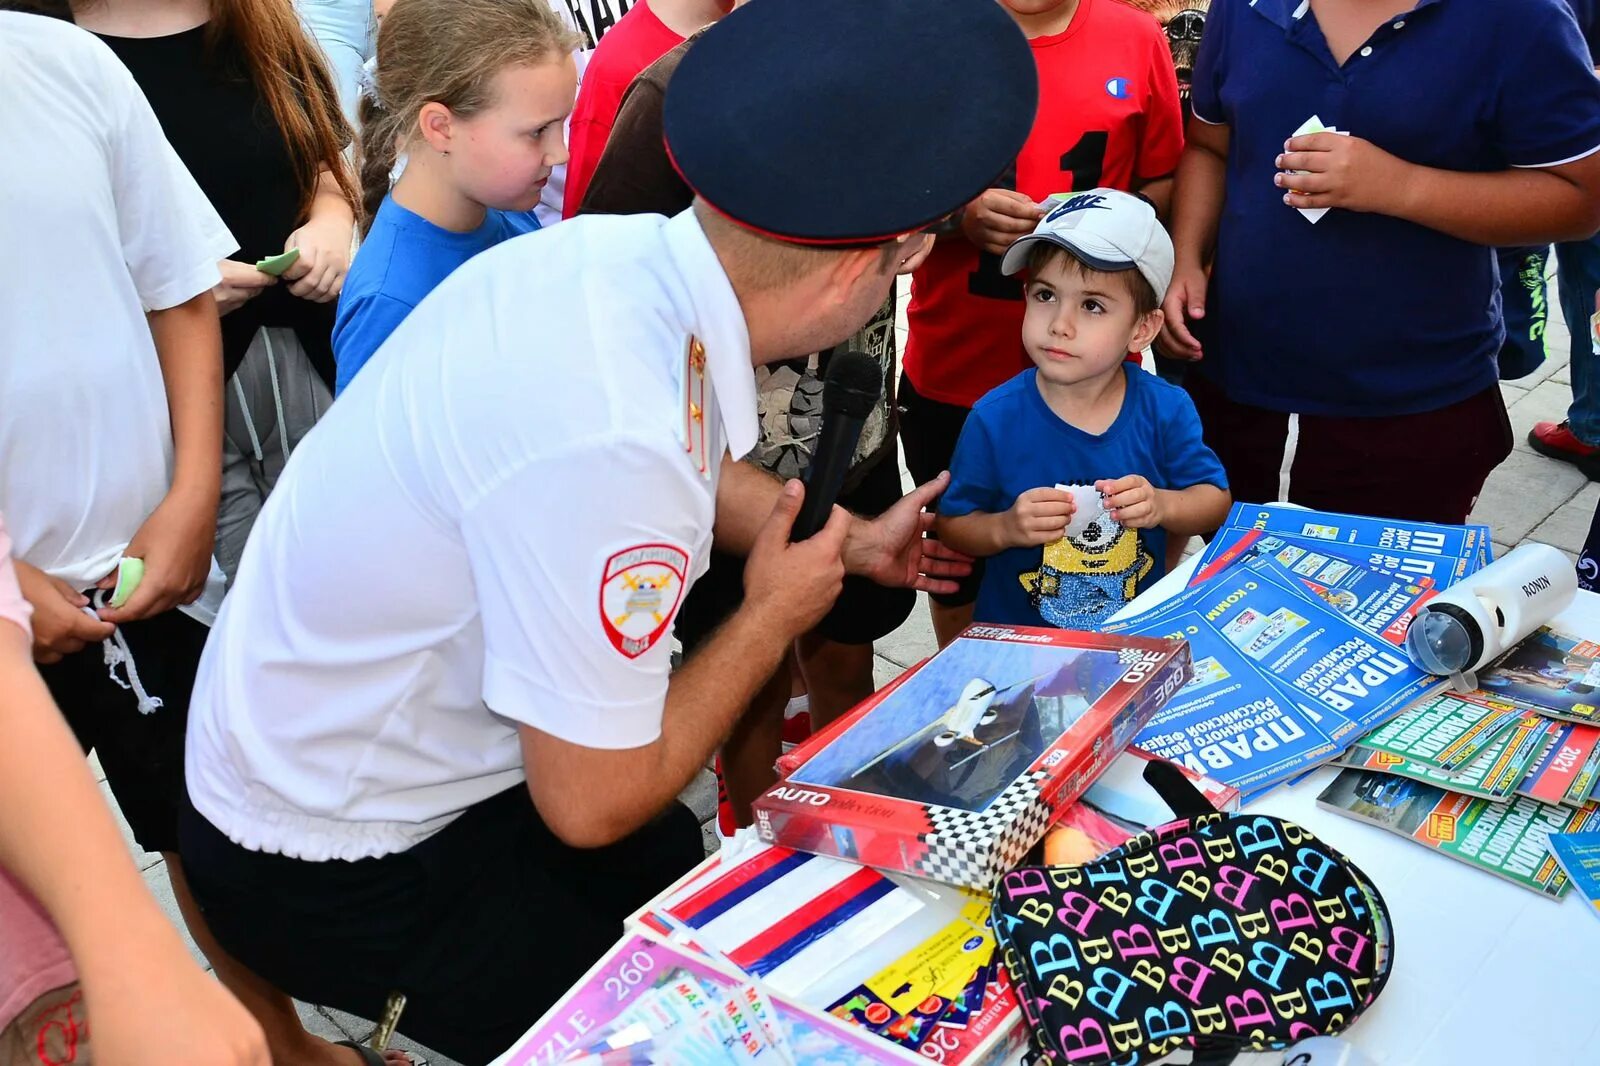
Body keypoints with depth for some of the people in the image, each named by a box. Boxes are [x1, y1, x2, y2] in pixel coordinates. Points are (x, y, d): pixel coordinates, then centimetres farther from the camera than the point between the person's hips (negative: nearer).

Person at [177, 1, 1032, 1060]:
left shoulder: (621, 246, -13)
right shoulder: (608, 439, -39)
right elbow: (592, 803, -24)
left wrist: (849, 539, 14)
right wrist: (773, 617, -13)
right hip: (334, 868, -8)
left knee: (678, 871, 18)